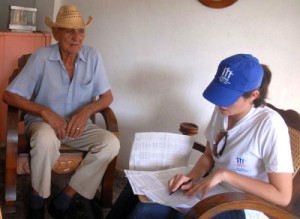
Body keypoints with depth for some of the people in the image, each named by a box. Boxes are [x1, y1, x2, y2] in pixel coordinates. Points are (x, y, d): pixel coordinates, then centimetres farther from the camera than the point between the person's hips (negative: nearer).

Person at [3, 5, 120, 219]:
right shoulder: (41, 57, -13)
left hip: (78, 123, 3)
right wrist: (45, 112, -26)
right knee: (46, 140, -38)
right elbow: (10, 95, -12)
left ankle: (64, 198, -13)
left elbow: (107, 96, -1)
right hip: (43, 122, -3)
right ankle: (37, 200, -11)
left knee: (111, 143, -24)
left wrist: (86, 110, -21)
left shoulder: (93, 56, -6)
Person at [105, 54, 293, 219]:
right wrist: (191, 177, -12)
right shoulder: (222, 111, -2)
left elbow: (283, 196, -23)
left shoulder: (270, 125, -24)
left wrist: (225, 174, -27)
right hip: (213, 189, 7)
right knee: (138, 188, -8)